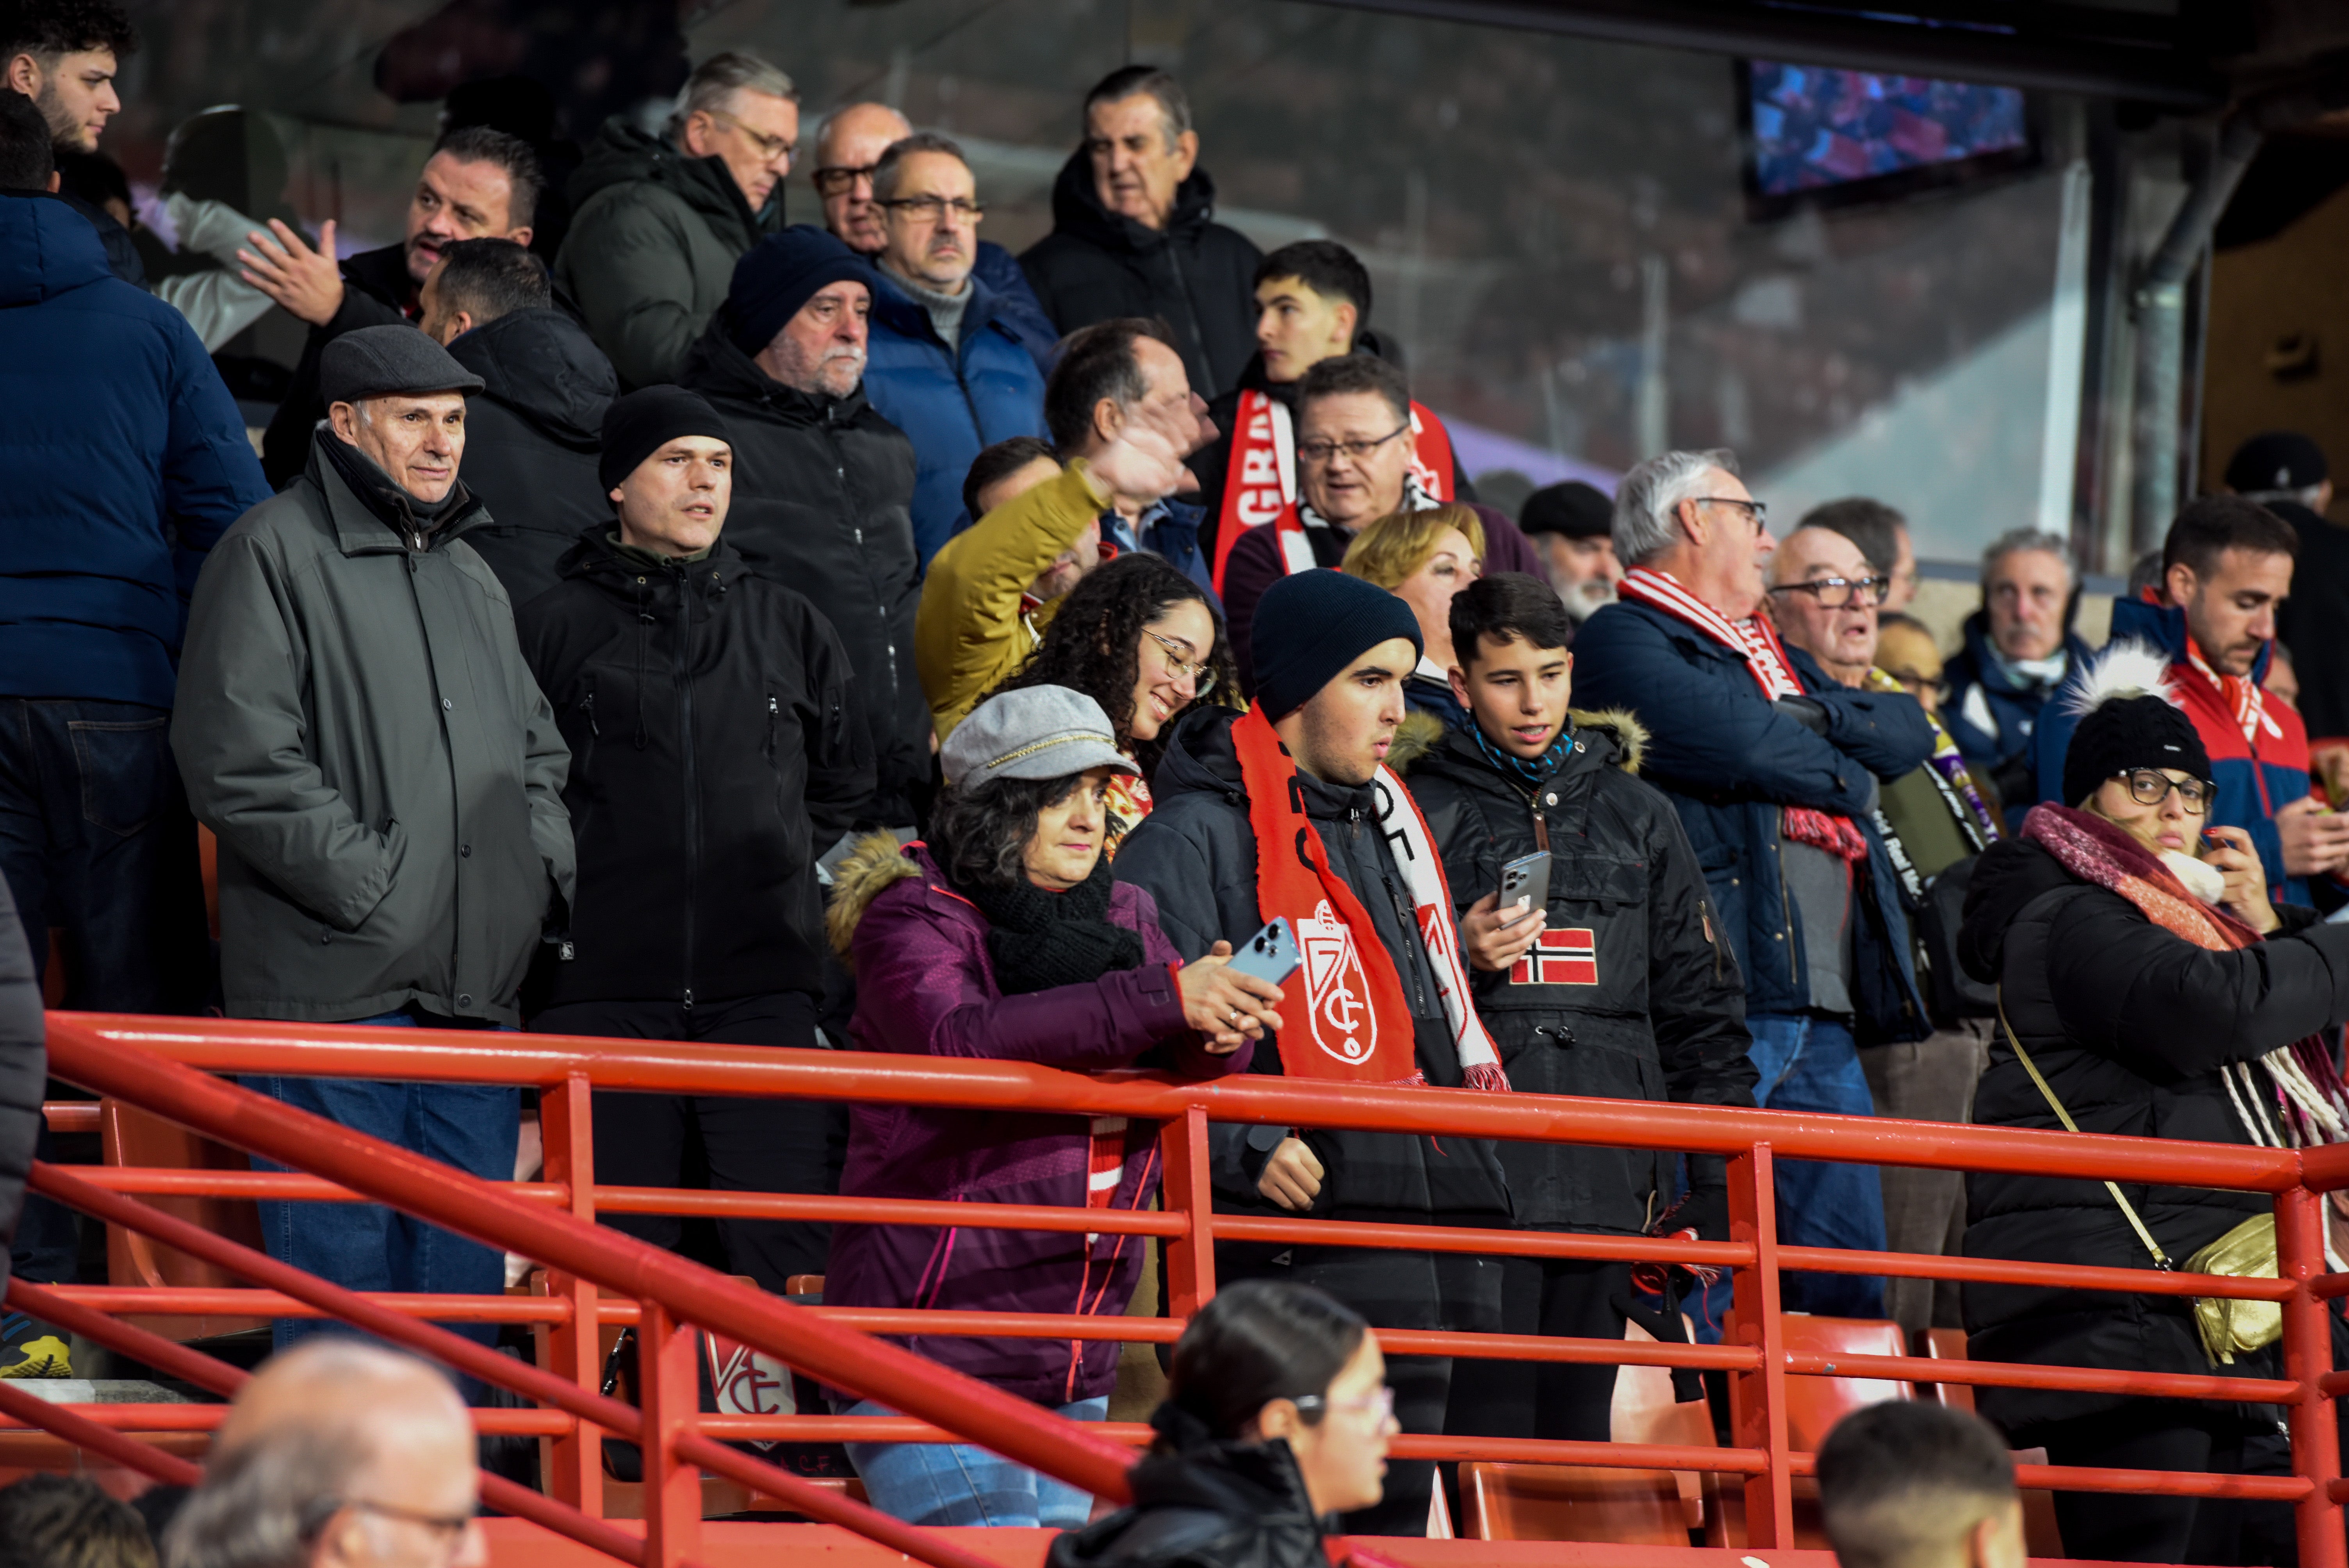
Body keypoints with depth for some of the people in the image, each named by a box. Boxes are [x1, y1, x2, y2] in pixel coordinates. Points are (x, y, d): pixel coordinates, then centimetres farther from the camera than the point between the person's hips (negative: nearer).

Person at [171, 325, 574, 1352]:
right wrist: (369, 882, -15)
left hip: (476, 989, 7)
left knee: (464, 1264, 9)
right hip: (336, 980, -7)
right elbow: (240, 756, -13)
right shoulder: (274, 554, -4)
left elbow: (539, 750, 30)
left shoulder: (472, 578, 21)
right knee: (339, 1251, -7)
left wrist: (541, 866, 11)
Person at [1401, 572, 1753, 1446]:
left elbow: (1701, 1007, 18)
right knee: (1483, 1441, -10)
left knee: (1580, 1435, 4)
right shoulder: (1421, 813, 7)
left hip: (1612, 1187, 3)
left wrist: (1713, 1187, 11)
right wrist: (1458, 960, -13)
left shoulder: (1638, 816, 17)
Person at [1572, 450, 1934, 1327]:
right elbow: (1739, 743, -15)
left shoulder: (1775, 658, 27)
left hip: (1824, 1013, 9)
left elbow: (1909, 735, 16)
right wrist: (1847, 774, 4)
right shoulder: (1626, 640, -1)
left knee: (1851, 1277, 8)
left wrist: (1807, 717, -2)